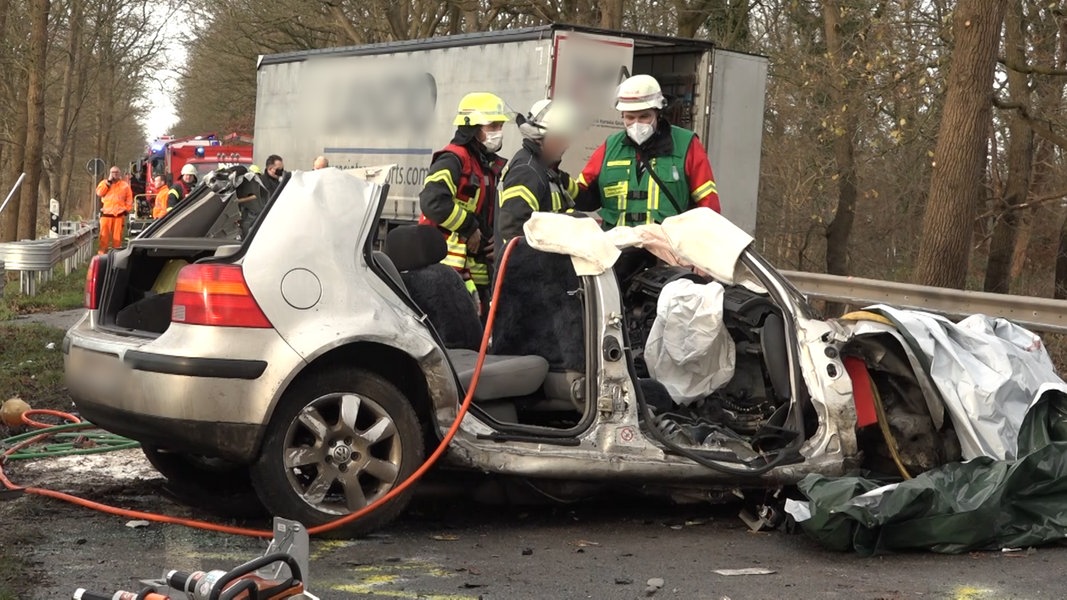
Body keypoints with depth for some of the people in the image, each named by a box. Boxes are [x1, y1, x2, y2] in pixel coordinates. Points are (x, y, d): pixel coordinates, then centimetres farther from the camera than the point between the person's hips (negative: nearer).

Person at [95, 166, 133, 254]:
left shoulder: (125, 185, 11)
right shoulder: (104, 183, 12)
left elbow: (129, 199, 11)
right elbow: (99, 192, -6)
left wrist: (127, 210, 1)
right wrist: (108, 181, -7)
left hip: (119, 214, 0)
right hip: (106, 214, 0)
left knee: (117, 234, 0)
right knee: (104, 234, -3)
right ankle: (102, 252, -1)